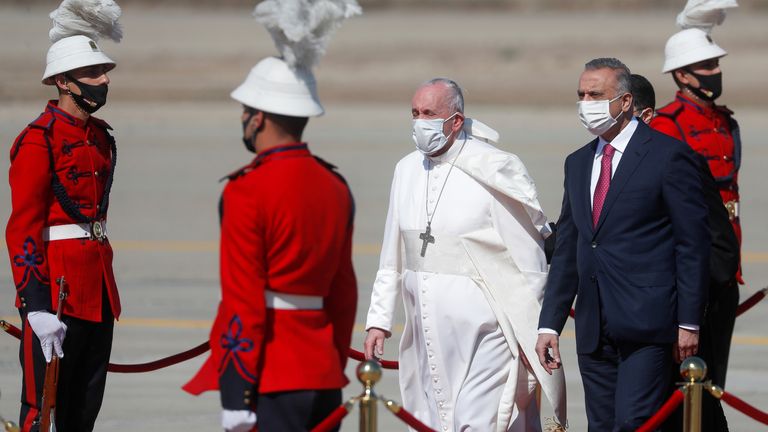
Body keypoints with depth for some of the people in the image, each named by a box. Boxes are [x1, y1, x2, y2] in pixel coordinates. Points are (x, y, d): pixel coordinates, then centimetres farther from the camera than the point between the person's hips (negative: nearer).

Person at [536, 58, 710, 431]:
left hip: (646, 326, -7)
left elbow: (693, 243, -6)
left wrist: (688, 323, -10)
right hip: (595, 331, 7)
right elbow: (566, 250, 18)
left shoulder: (668, 156, -4)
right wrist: (549, 324, 11)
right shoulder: (578, 164, 17)